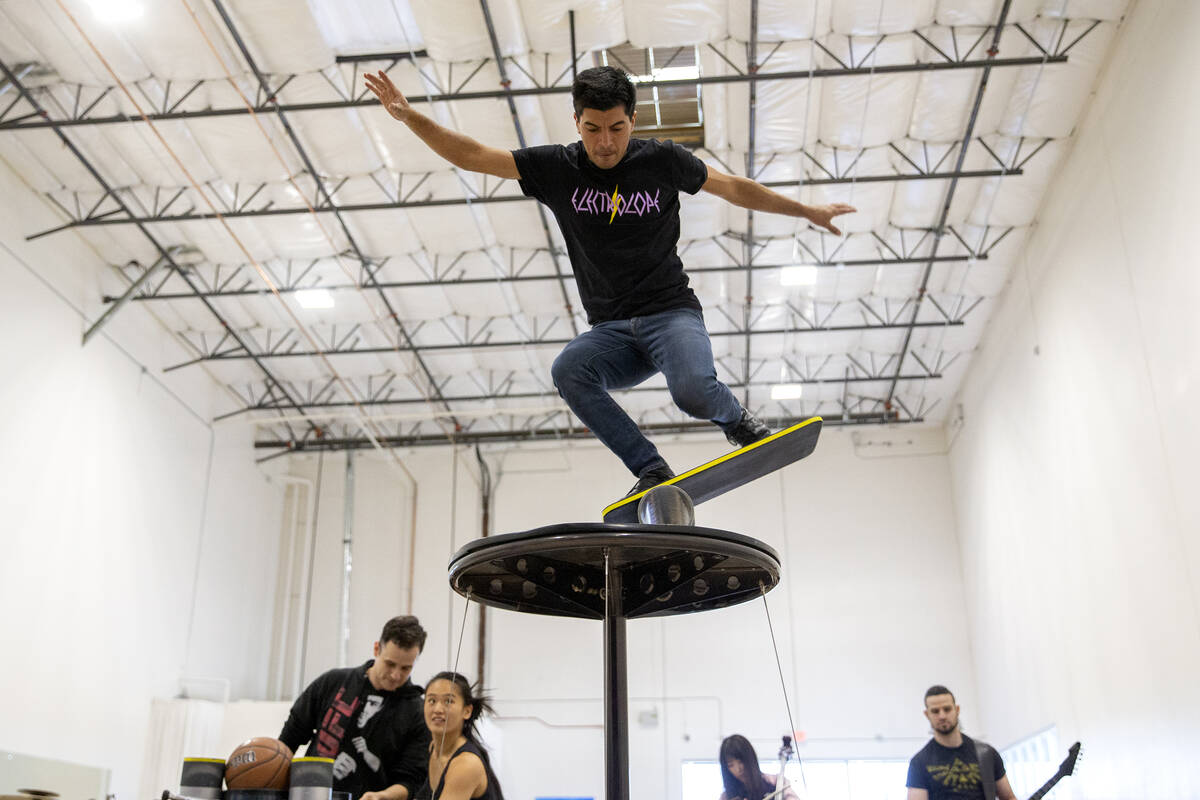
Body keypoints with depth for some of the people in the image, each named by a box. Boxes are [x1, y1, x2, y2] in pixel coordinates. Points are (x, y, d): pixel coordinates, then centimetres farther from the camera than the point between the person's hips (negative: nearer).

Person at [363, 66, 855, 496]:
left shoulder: (662, 160, 1)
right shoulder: (557, 168, 3)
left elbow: (735, 188, 14)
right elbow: (471, 155, 4)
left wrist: (808, 211, 19)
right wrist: (407, 116, -6)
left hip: (672, 312, -2)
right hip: (611, 332, 2)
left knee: (692, 391, -33)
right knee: (568, 370, -31)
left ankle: (736, 420, 4)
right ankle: (653, 472, -18)